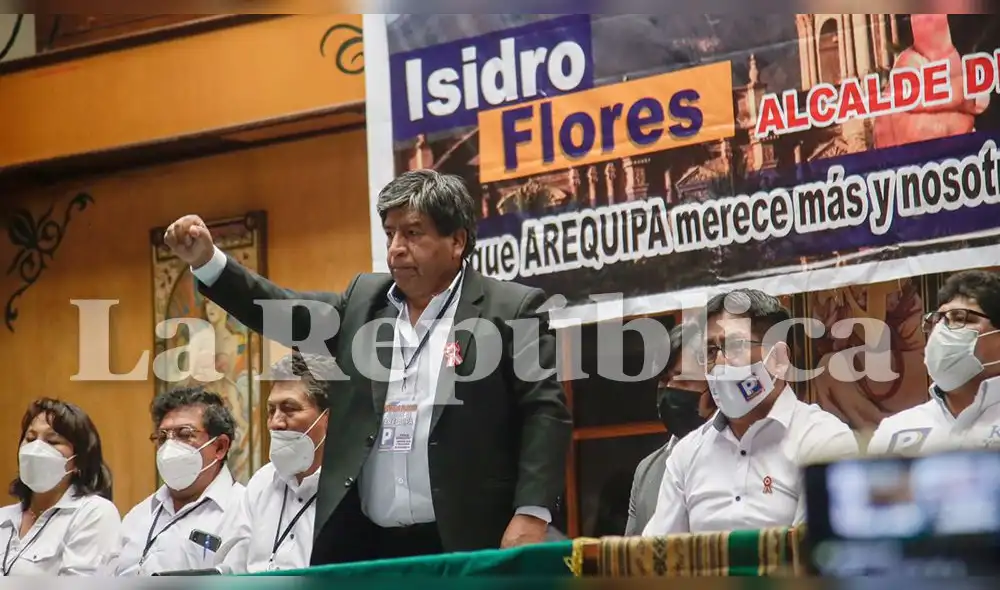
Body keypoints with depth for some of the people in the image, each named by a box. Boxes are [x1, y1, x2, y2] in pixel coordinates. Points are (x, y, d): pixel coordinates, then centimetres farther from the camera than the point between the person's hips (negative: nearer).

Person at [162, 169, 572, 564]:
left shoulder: (511, 310, 0)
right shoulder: (364, 299, 16)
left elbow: (545, 413, -5)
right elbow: (283, 313, 10)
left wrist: (532, 515, -16)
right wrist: (206, 261, -4)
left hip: (464, 546, -4)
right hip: (361, 542, 5)